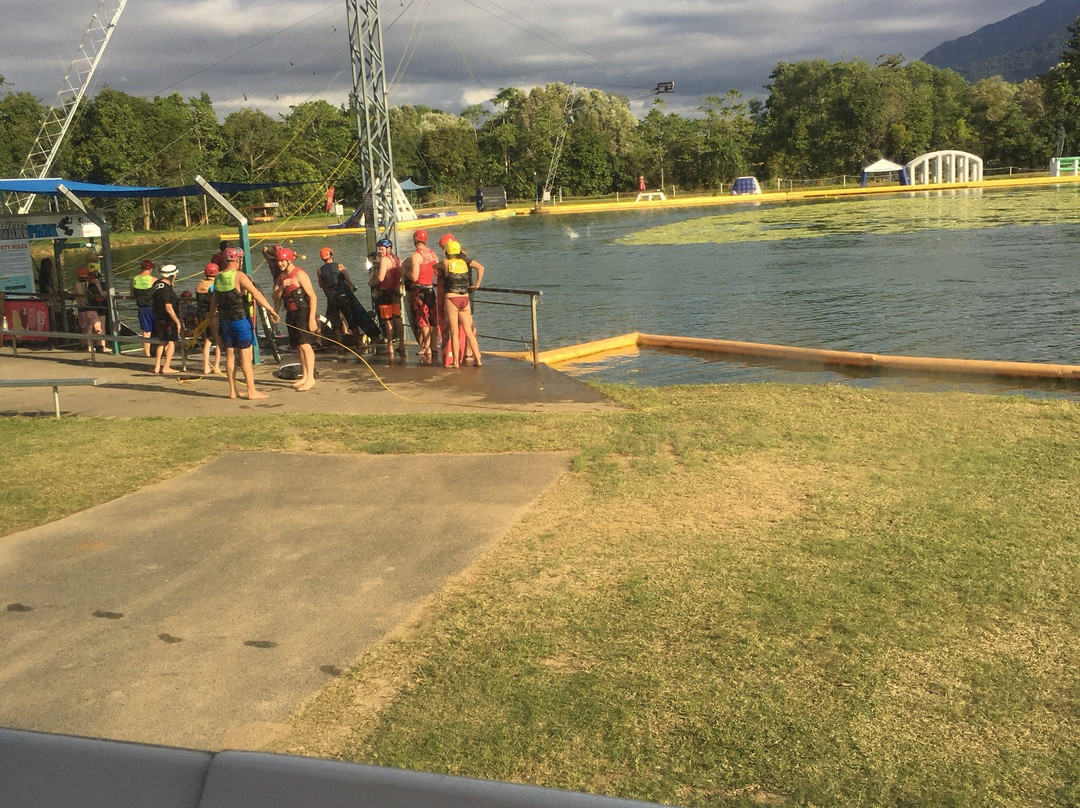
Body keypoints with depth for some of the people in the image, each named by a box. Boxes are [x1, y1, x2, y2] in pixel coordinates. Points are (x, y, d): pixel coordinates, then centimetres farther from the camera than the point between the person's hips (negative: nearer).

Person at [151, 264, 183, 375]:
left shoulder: (157, 284, 8)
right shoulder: (166, 289, -22)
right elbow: (168, 308, -24)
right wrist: (177, 321, -20)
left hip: (158, 319, 9)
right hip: (168, 320, -9)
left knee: (162, 342, 17)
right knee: (171, 342, 0)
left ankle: (157, 367, 20)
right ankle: (166, 368, 1)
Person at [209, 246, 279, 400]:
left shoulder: (218, 277, 6)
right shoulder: (239, 276, -13)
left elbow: (214, 299, 17)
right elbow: (256, 294, -20)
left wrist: (212, 315, 30)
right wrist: (271, 310, -20)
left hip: (226, 321, 7)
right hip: (241, 319, -7)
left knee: (230, 355, 10)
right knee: (246, 355, -4)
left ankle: (232, 391, 15)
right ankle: (252, 391, -2)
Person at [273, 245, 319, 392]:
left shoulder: (299, 274, -13)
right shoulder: (281, 277, 12)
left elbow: (312, 296, -16)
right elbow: (276, 297, 8)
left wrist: (312, 318, -21)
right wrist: (281, 286, -13)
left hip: (303, 313, -8)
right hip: (291, 314, 8)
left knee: (305, 345, -13)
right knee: (299, 347, 10)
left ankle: (310, 378, -13)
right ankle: (304, 376, 17)